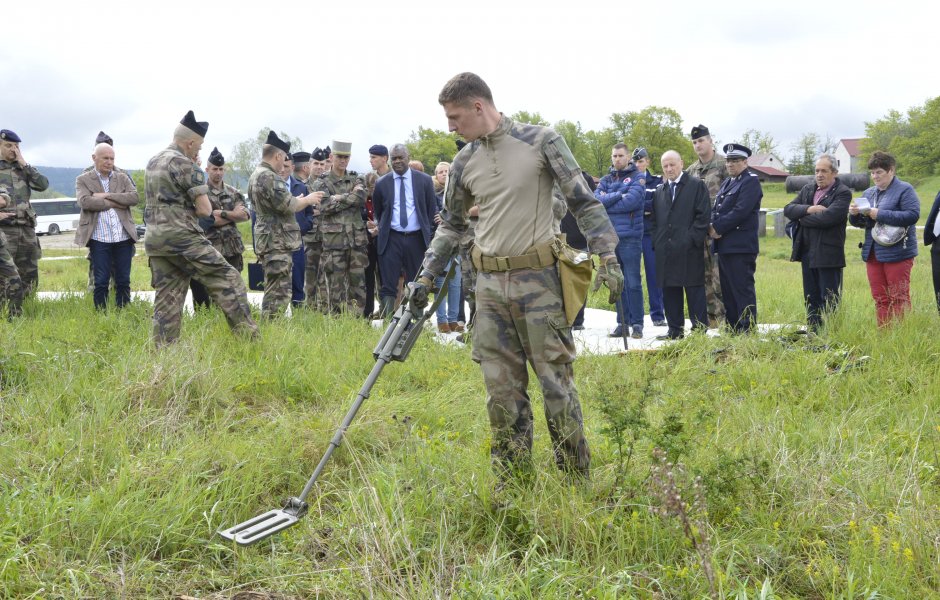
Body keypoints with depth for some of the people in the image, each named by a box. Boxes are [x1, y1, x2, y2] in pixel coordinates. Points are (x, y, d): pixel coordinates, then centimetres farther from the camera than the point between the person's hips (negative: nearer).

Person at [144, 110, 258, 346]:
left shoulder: (153, 162, 17)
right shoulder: (184, 164, -10)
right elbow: (205, 210, -12)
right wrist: (191, 210, 7)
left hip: (154, 238, 9)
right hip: (181, 236, -9)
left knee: (166, 297, 9)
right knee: (227, 280, -5)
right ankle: (248, 336, -9)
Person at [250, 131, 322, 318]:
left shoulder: (256, 175, 17)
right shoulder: (269, 177, -17)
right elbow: (287, 205, -21)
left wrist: (299, 200, 16)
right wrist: (308, 199, -5)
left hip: (269, 239, 11)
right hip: (277, 241, -11)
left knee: (274, 290, 17)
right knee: (279, 292, -9)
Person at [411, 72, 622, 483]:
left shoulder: (541, 141, -4)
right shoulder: (464, 163, 9)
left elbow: (584, 202, -2)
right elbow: (451, 225, 19)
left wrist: (608, 256, -9)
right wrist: (425, 277, 13)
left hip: (537, 279, -4)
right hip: (490, 285, 4)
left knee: (556, 380, 0)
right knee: (502, 388, 6)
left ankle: (577, 478, 13)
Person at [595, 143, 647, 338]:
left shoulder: (637, 177, 1)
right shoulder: (606, 179, 14)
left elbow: (631, 201, -15)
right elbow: (596, 200, -2)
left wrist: (607, 201, -5)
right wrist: (619, 195, -12)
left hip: (630, 236, -4)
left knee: (633, 282, -4)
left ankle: (637, 323, 3)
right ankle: (622, 322, 15)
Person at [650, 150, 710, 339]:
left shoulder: (697, 185, 2)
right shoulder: (659, 190, 17)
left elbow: (703, 215, -5)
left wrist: (692, 239, -12)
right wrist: (657, 242, 6)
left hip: (689, 250, -5)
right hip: (665, 251, 5)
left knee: (695, 291, -1)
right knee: (669, 292, 7)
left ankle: (699, 330, 4)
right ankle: (675, 330, 15)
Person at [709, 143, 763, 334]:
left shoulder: (751, 181, -8)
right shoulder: (726, 183, 20)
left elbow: (740, 211, -18)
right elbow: (716, 209, 18)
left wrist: (718, 228, -14)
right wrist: (712, 227, -3)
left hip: (741, 246, -9)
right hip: (724, 245, 9)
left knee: (743, 289, -6)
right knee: (727, 289, 13)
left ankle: (747, 330, -2)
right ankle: (732, 327, 20)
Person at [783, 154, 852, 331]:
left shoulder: (842, 193, -7)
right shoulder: (808, 189, 14)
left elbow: (828, 217, -22)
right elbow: (788, 209, 3)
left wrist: (802, 218, -8)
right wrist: (808, 209, -15)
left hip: (828, 254, -7)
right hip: (807, 252, 7)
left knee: (829, 301, -1)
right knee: (811, 299, 12)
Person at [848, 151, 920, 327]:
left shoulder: (904, 189, -5)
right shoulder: (869, 193, 16)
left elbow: (913, 215, -19)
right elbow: (859, 222, 18)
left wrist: (880, 215, -20)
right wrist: (854, 214, -6)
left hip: (897, 253, -7)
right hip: (873, 253, 7)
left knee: (899, 299, -3)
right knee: (880, 299, 9)